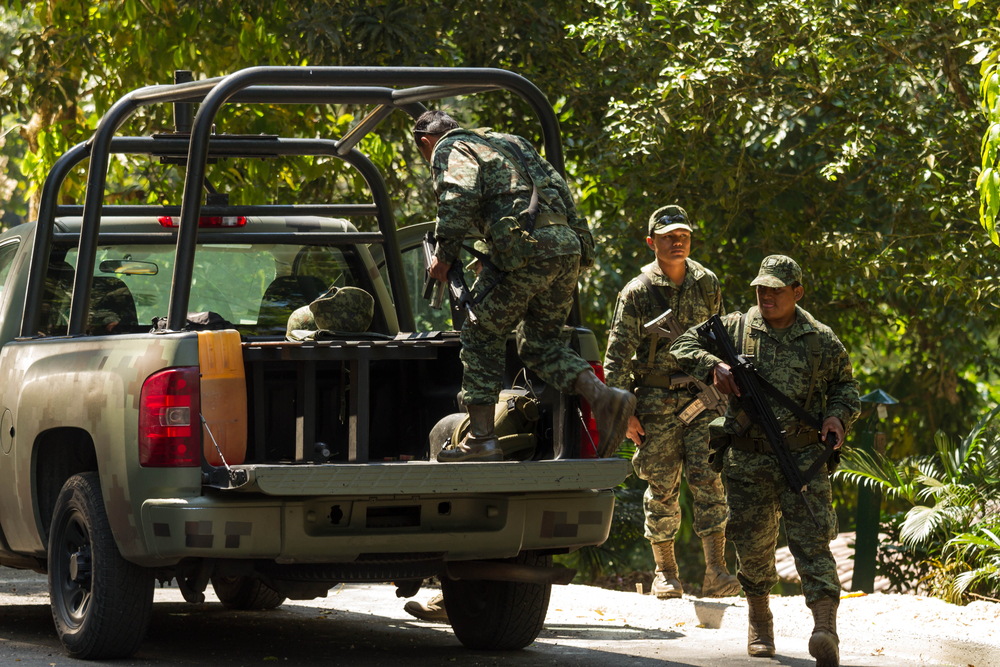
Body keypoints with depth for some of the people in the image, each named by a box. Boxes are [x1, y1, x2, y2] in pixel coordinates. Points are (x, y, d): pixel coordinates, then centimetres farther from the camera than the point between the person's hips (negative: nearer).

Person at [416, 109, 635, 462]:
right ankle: (603, 396, -6)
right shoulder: (508, 142, 34)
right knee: (539, 342, 15)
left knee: (482, 336, 4)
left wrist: (445, 252, -12)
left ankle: (481, 438, 1)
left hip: (526, 248, -7)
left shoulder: (449, 149, 10)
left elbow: (460, 194, -12)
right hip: (567, 245, 7)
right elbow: (558, 188, 29)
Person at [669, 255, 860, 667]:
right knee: (752, 543, 9)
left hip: (802, 458, -2)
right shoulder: (735, 329, 5)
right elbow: (684, 347, 5)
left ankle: (826, 631, -27)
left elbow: (844, 384, 17)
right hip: (747, 460, 2)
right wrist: (713, 366, -14)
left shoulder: (821, 340, 6)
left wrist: (838, 416, -5)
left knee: (811, 541, -13)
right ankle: (759, 621, 32)